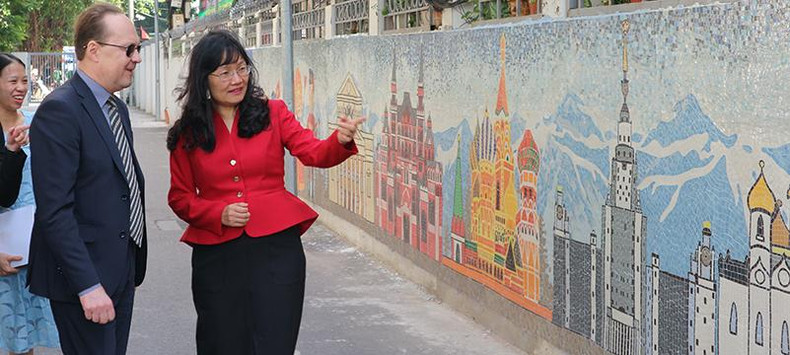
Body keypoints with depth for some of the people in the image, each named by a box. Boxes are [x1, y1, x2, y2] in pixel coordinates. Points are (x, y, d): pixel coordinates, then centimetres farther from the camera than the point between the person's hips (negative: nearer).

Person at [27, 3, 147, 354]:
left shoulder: (117, 109, 14)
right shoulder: (60, 110, -16)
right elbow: (54, 210, -20)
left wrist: (132, 265, 15)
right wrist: (88, 286, -23)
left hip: (122, 272, 8)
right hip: (84, 276, -8)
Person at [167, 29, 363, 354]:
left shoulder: (272, 113, 4)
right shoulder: (187, 135, 4)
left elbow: (314, 153, -7)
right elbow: (180, 197, 9)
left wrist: (341, 142, -29)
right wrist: (218, 213, -10)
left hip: (276, 246, 0)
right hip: (217, 253, 1)